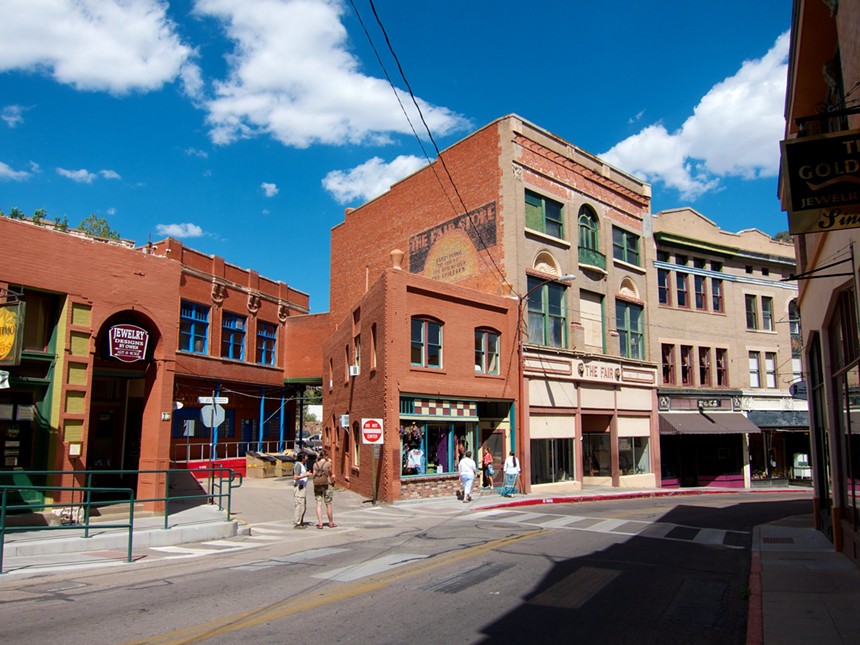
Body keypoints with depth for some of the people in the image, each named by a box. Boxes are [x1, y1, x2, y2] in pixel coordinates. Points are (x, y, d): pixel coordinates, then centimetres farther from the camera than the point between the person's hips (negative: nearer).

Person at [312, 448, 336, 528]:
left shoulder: (315, 464, 2)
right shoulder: (328, 463, -9)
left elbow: (314, 475, 4)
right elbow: (332, 475, -5)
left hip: (317, 485, 3)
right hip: (327, 485, -3)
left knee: (319, 504, 4)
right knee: (328, 504, 7)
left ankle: (320, 523, 1)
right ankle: (331, 523, 19)